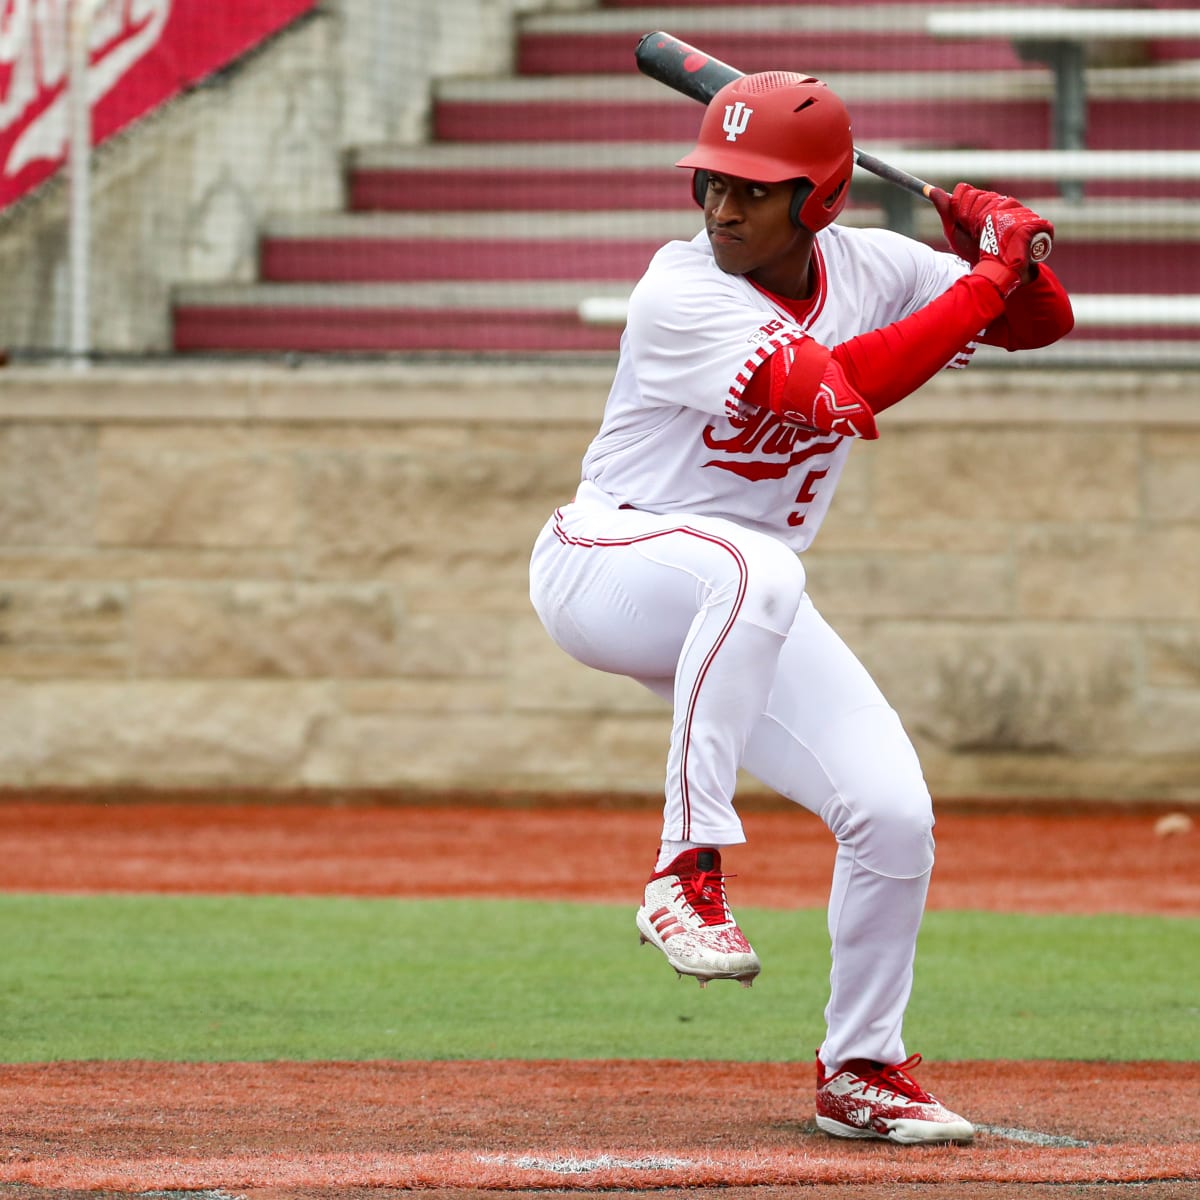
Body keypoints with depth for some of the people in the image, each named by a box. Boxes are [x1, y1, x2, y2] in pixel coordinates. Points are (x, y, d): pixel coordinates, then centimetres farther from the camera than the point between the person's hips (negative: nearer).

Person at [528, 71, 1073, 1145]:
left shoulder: (868, 268, -1)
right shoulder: (683, 292, -21)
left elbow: (1042, 322, 5)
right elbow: (835, 386, -33)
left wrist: (1001, 245, -17)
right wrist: (988, 277, -29)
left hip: (741, 615, 6)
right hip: (603, 564, -6)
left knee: (895, 812, -7)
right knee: (755, 568, -41)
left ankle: (862, 1071, 14)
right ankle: (688, 868, -35)